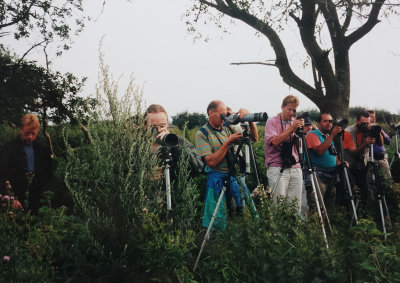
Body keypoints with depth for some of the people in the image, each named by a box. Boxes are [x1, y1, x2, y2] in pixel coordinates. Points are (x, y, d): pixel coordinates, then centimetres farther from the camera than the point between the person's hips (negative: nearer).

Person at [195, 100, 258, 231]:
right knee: (217, 222, -2)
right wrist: (228, 142, -16)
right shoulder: (202, 134, -6)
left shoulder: (228, 128, 10)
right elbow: (211, 162, -15)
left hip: (235, 177, 5)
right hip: (217, 180, -5)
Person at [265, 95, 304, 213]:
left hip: (295, 169, 5)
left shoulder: (295, 122, 16)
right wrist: (292, 128, -15)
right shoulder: (272, 122, 3)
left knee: (296, 204, 1)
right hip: (277, 169, -5)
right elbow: (275, 141, -13)